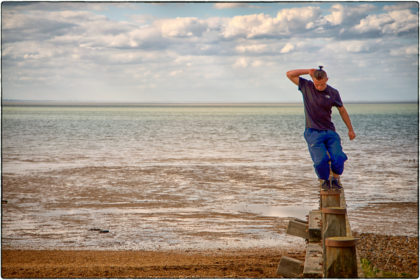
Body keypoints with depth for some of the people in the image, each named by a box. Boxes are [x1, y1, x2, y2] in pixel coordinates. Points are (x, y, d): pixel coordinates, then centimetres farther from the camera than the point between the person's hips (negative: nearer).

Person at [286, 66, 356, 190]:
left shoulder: (333, 93, 4)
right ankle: (324, 180, 9)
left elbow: (342, 111, 16)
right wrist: (308, 71, -2)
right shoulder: (306, 86, 3)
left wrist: (350, 130, 20)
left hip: (329, 131, 2)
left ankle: (335, 179, 13)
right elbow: (289, 74, 1)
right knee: (320, 160, -21)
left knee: (338, 158, -17)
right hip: (313, 132, -1)